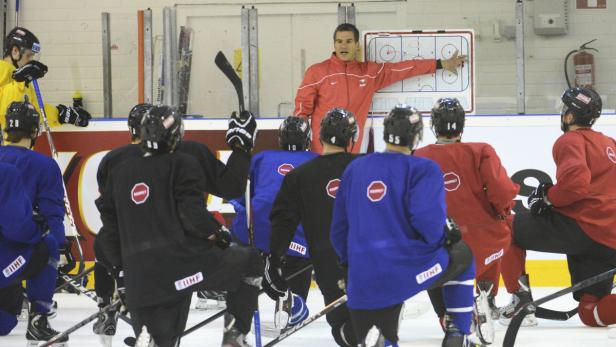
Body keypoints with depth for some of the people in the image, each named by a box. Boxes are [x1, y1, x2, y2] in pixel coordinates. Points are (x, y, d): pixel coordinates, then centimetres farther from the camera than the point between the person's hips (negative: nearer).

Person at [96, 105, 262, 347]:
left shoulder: (119, 173, 18)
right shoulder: (183, 165, 2)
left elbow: (109, 229, 18)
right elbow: (192, 213, -11)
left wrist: (121, 269, 28)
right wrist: (218, 234, 5)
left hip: (139, 277, 5)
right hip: (183, 261, -5)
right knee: (250, 262, 16)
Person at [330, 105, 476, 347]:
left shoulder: (354, 169, 14)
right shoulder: (423, 169, -3)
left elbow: (339, 227, 18)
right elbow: (429, 223, -16)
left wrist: (349, 264, 33)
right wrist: (448, 236, 7)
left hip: (364, 283, 4)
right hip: (410, 270, -4)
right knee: (462, 255, 26)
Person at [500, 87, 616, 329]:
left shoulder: (571, 140, -2)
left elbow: (574, 181, -21)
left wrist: (548, 196, -5)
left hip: (582, 227, -8)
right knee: (590, 312, 10)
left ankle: (521, 295, 3)